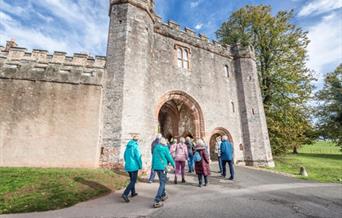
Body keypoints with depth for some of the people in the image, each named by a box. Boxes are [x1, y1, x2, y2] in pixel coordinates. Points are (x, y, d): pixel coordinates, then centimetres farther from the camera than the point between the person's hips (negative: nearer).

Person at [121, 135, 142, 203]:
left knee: (132, 179, 22)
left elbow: (125, 156, 13)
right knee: (133, 181, 0)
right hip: (134, 166, -8)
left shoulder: (128, 146, 5)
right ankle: (125, 194, -9)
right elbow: (138, 157, -17)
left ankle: (133, 193, 33)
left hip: (128, 166, 8)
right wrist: (140, 166, -4)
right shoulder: (135, 147, -17)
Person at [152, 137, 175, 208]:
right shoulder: (165, 148, -10)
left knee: (162, 181, 24)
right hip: (162, 167, -7)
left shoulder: (155, 148, 7)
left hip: (156, 167, 7)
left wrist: (153, 167, 20)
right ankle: (156, 201, -8)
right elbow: (169, 157, -4)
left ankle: (163, 195, 36)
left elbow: (153, 158, 12)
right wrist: (173, 164, 13)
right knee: (162, 183, -2)